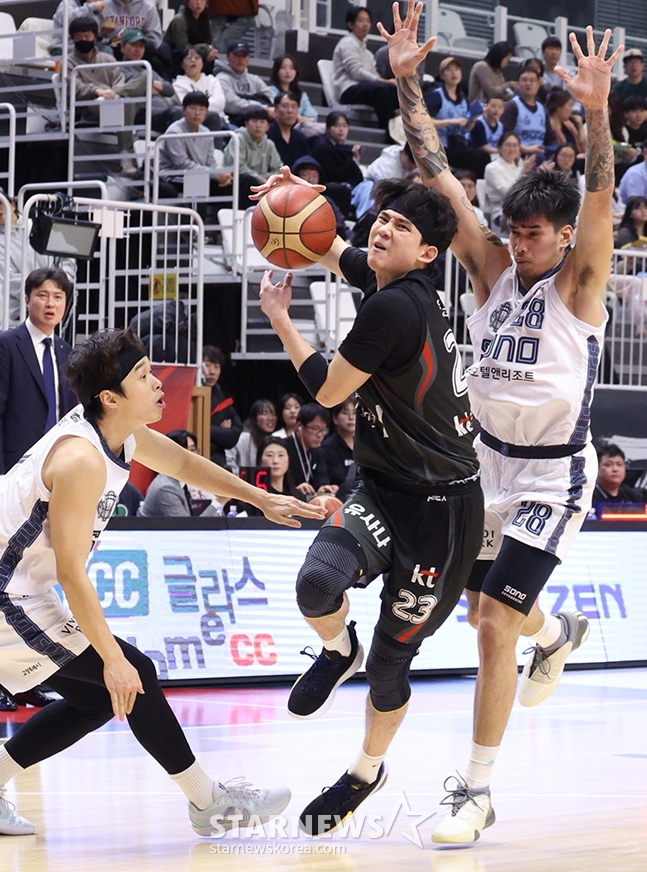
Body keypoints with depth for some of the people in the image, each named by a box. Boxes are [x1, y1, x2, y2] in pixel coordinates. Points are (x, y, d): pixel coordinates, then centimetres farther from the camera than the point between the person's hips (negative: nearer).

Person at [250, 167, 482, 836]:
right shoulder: (385, 279, 2)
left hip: (439, 510, -7)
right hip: (382, 491, 7)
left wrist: (281, 318, 1)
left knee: (389, 664, 7)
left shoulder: (394, 307, -23)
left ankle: (368, 770, 33)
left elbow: (327, 390, -13)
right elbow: (329, 249, 25)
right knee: (317, 580, -24)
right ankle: (337, 650, 8)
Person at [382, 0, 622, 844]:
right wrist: (407, 80, -13)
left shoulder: (578, 283, -13)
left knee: (496, 623, -13)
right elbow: (438, 174, -6)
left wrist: (596, 110, -44)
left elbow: (601, 199, -30)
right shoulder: (492, 268, -2)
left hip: (554, 476, -6)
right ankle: (558, 633, 54)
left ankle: (476, 791, -5)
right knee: (482, 610, 19)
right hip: (490, 461, 6)